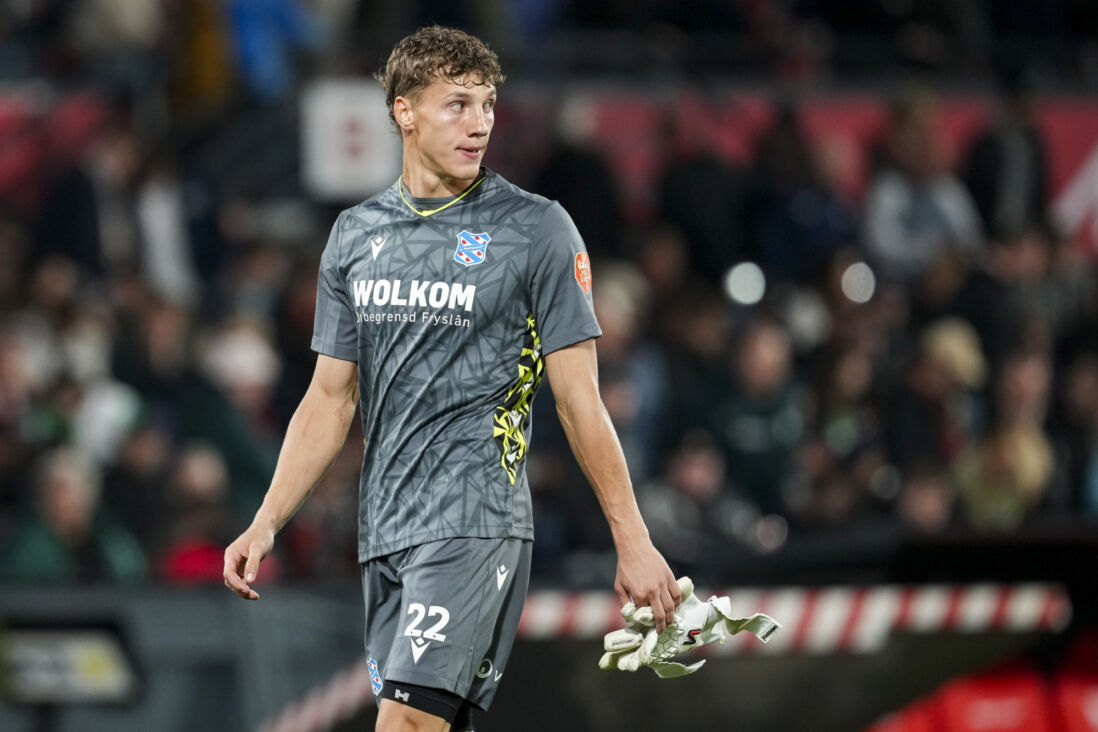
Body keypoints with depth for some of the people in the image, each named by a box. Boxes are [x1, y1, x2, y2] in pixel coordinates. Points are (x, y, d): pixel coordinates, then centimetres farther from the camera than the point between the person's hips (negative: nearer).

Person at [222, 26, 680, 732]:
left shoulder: (538, 229, -2)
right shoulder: (355, 234, 12)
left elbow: (579, 400, -2)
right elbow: (330, 397, 17)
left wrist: (634, 542, -4)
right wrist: (267, 523, 9)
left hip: (475, 521, -6)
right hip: (383, 532, 6)